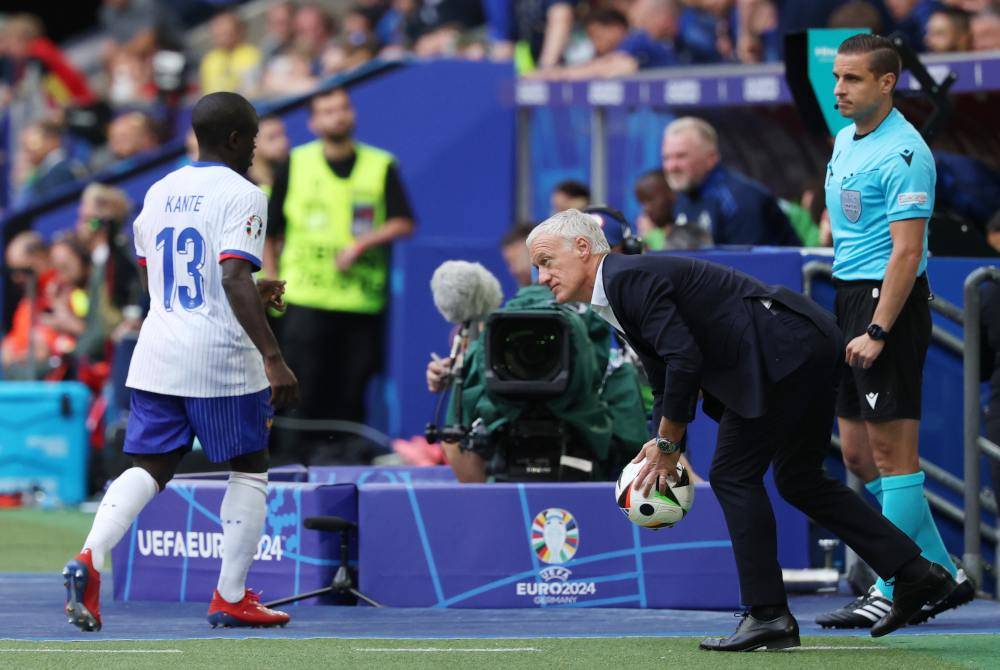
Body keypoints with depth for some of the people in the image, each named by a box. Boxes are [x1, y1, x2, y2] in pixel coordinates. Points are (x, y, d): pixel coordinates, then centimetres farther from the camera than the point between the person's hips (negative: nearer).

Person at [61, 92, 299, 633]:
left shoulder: (158, 192, 12)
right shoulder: (240, 195, -10)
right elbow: (234, 279, -22)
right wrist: (273, 358, -25)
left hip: (157, 354, 6)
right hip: (221, 357, -6)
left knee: (150, 466, 7)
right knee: (249, 470, 10)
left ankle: (90, 557, -18)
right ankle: (231, 599, 11)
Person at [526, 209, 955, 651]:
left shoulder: (629, 279, -13)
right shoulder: (618, 298, 19)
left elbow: (684, 361, -20)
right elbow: (664, 385, 23)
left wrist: (667, 446, -10)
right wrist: (662, 451, 9)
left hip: (784, 350, -11)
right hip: (809, 348, 11)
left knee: (734, 475, -6)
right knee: (797, 479, 17)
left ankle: (767, 613, -3)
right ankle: (913, 572, 19)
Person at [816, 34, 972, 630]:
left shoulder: (903, 153, -15)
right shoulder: (846, 141, 14)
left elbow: (907, 251, -19)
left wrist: (876, 331, -22)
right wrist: (843, 311, 18)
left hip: (890, 301, -10)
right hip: (850, 293, 10)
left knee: (892, 450, -5)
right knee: (859, 453, 10)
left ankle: (894, 593, -1)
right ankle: (943, 576, 18)